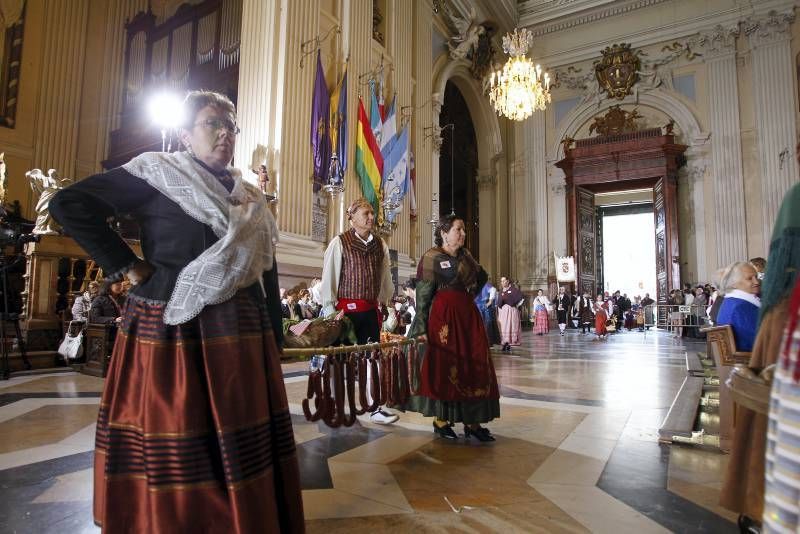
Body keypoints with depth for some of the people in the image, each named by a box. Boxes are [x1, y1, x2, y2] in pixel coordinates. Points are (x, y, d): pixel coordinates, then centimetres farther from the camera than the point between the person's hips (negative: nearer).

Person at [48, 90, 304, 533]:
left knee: (240, 446, 10)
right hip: (171, 329, -4)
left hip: (238, 334, 5)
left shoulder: (250, 200, 15)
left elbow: (266, 274, 13)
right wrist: (127, 267, -9)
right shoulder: (156, 174, 0)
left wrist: (274, 341, 9)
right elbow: (69, 204, -5)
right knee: (173, 455, 4)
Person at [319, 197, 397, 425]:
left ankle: (375, 408, 12)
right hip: (346, 309, -4)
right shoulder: (339, 242, -5)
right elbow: (328, 278, -6)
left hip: (371, 310, 4)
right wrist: (331, 311, -7)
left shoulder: (380, 245, 9)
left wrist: (384, 302, 17)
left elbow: (385, 278, 16)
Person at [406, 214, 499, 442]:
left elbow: (482, 277, 30)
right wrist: (421, 328, -13)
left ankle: (472, 421, 13)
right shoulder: (432, 258, -5)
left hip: (468, 315, 7)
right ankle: (440, 420, 14)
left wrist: (469, 294, 14)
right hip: (444, 317, -6)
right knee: (444, 366, 0)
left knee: (475, 367, 5)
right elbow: (423, 296, -9)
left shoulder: (465, 255, 13)